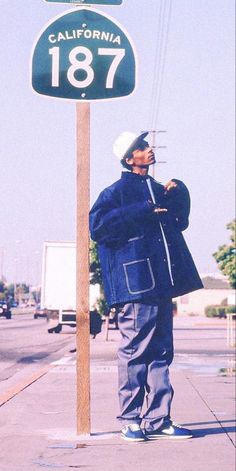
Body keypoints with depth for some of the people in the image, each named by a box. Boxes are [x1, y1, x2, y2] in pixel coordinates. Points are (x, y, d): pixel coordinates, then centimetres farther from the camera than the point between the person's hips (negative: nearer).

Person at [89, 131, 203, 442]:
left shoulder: (157, 190, 21)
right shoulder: (118, 191, -2)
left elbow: (180, 221, 31)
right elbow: (96, 224, -15)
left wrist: (179, 194, 13)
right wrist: (141, 212, -17)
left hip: (160, 283, 8)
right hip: (135, 284, -8)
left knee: (160, 353, 9)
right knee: (135, 352, -4)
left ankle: (157, 420, 14)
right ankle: (130, 420, 4)